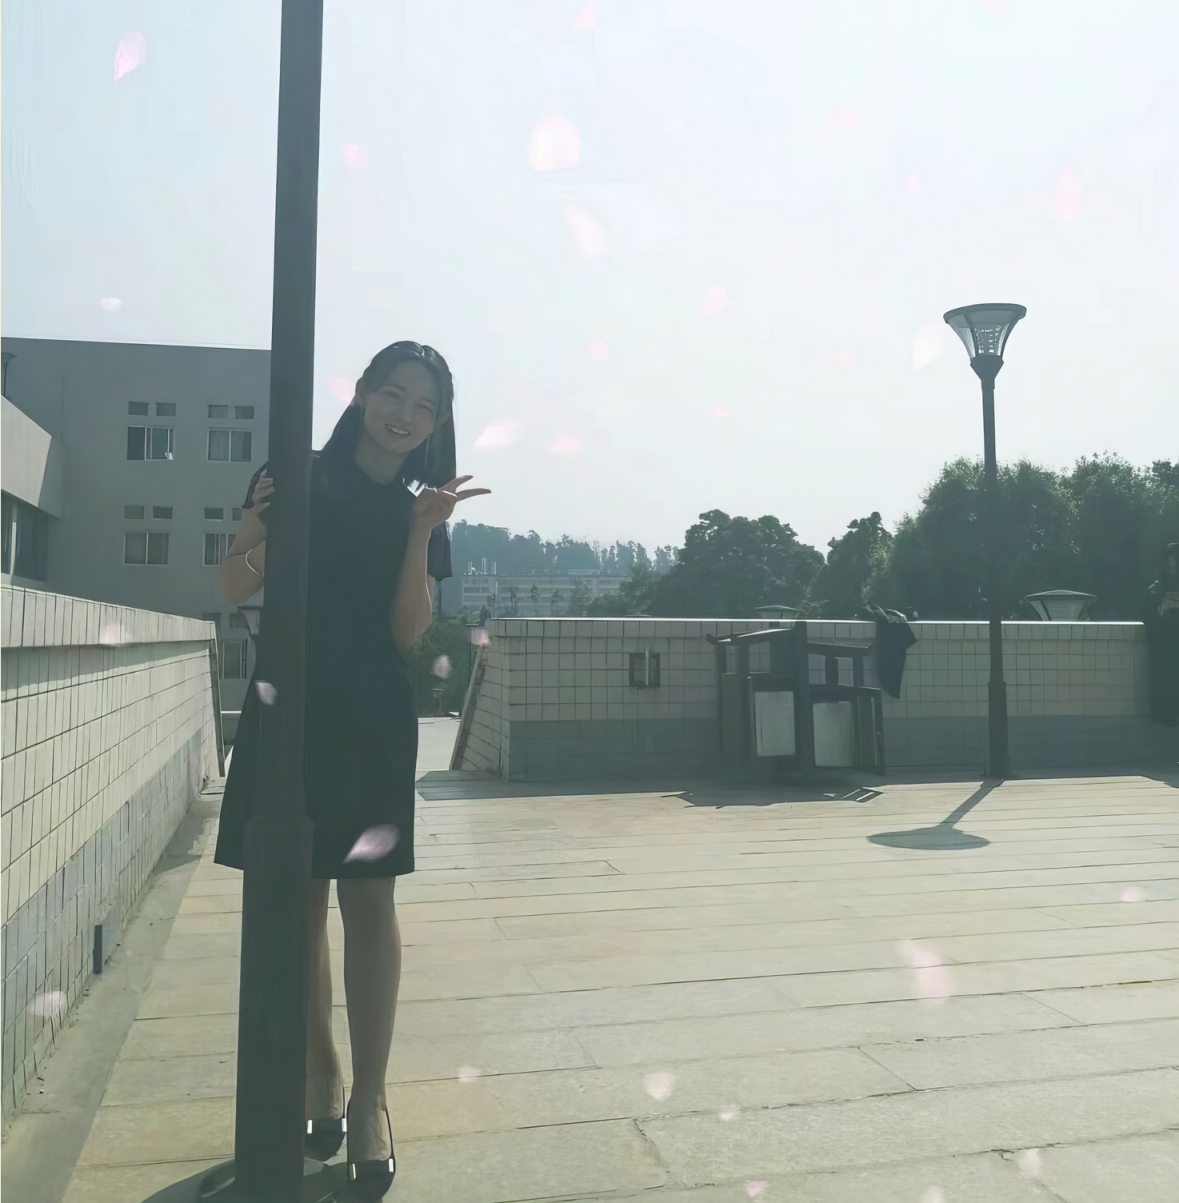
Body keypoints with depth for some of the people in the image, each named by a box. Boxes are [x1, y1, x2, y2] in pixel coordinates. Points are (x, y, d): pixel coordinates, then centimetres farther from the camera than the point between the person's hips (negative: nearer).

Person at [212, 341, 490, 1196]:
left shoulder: (419, 512, 6)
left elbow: (408, 631, -3)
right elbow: (235, 590, 3)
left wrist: (421, 531, -13)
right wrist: (260, 539, -18)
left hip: (372, 721, 0)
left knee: (368, 897, -2)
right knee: (297, 899, 7)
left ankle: (369, 1098, 7)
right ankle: (322, 1076, 22)